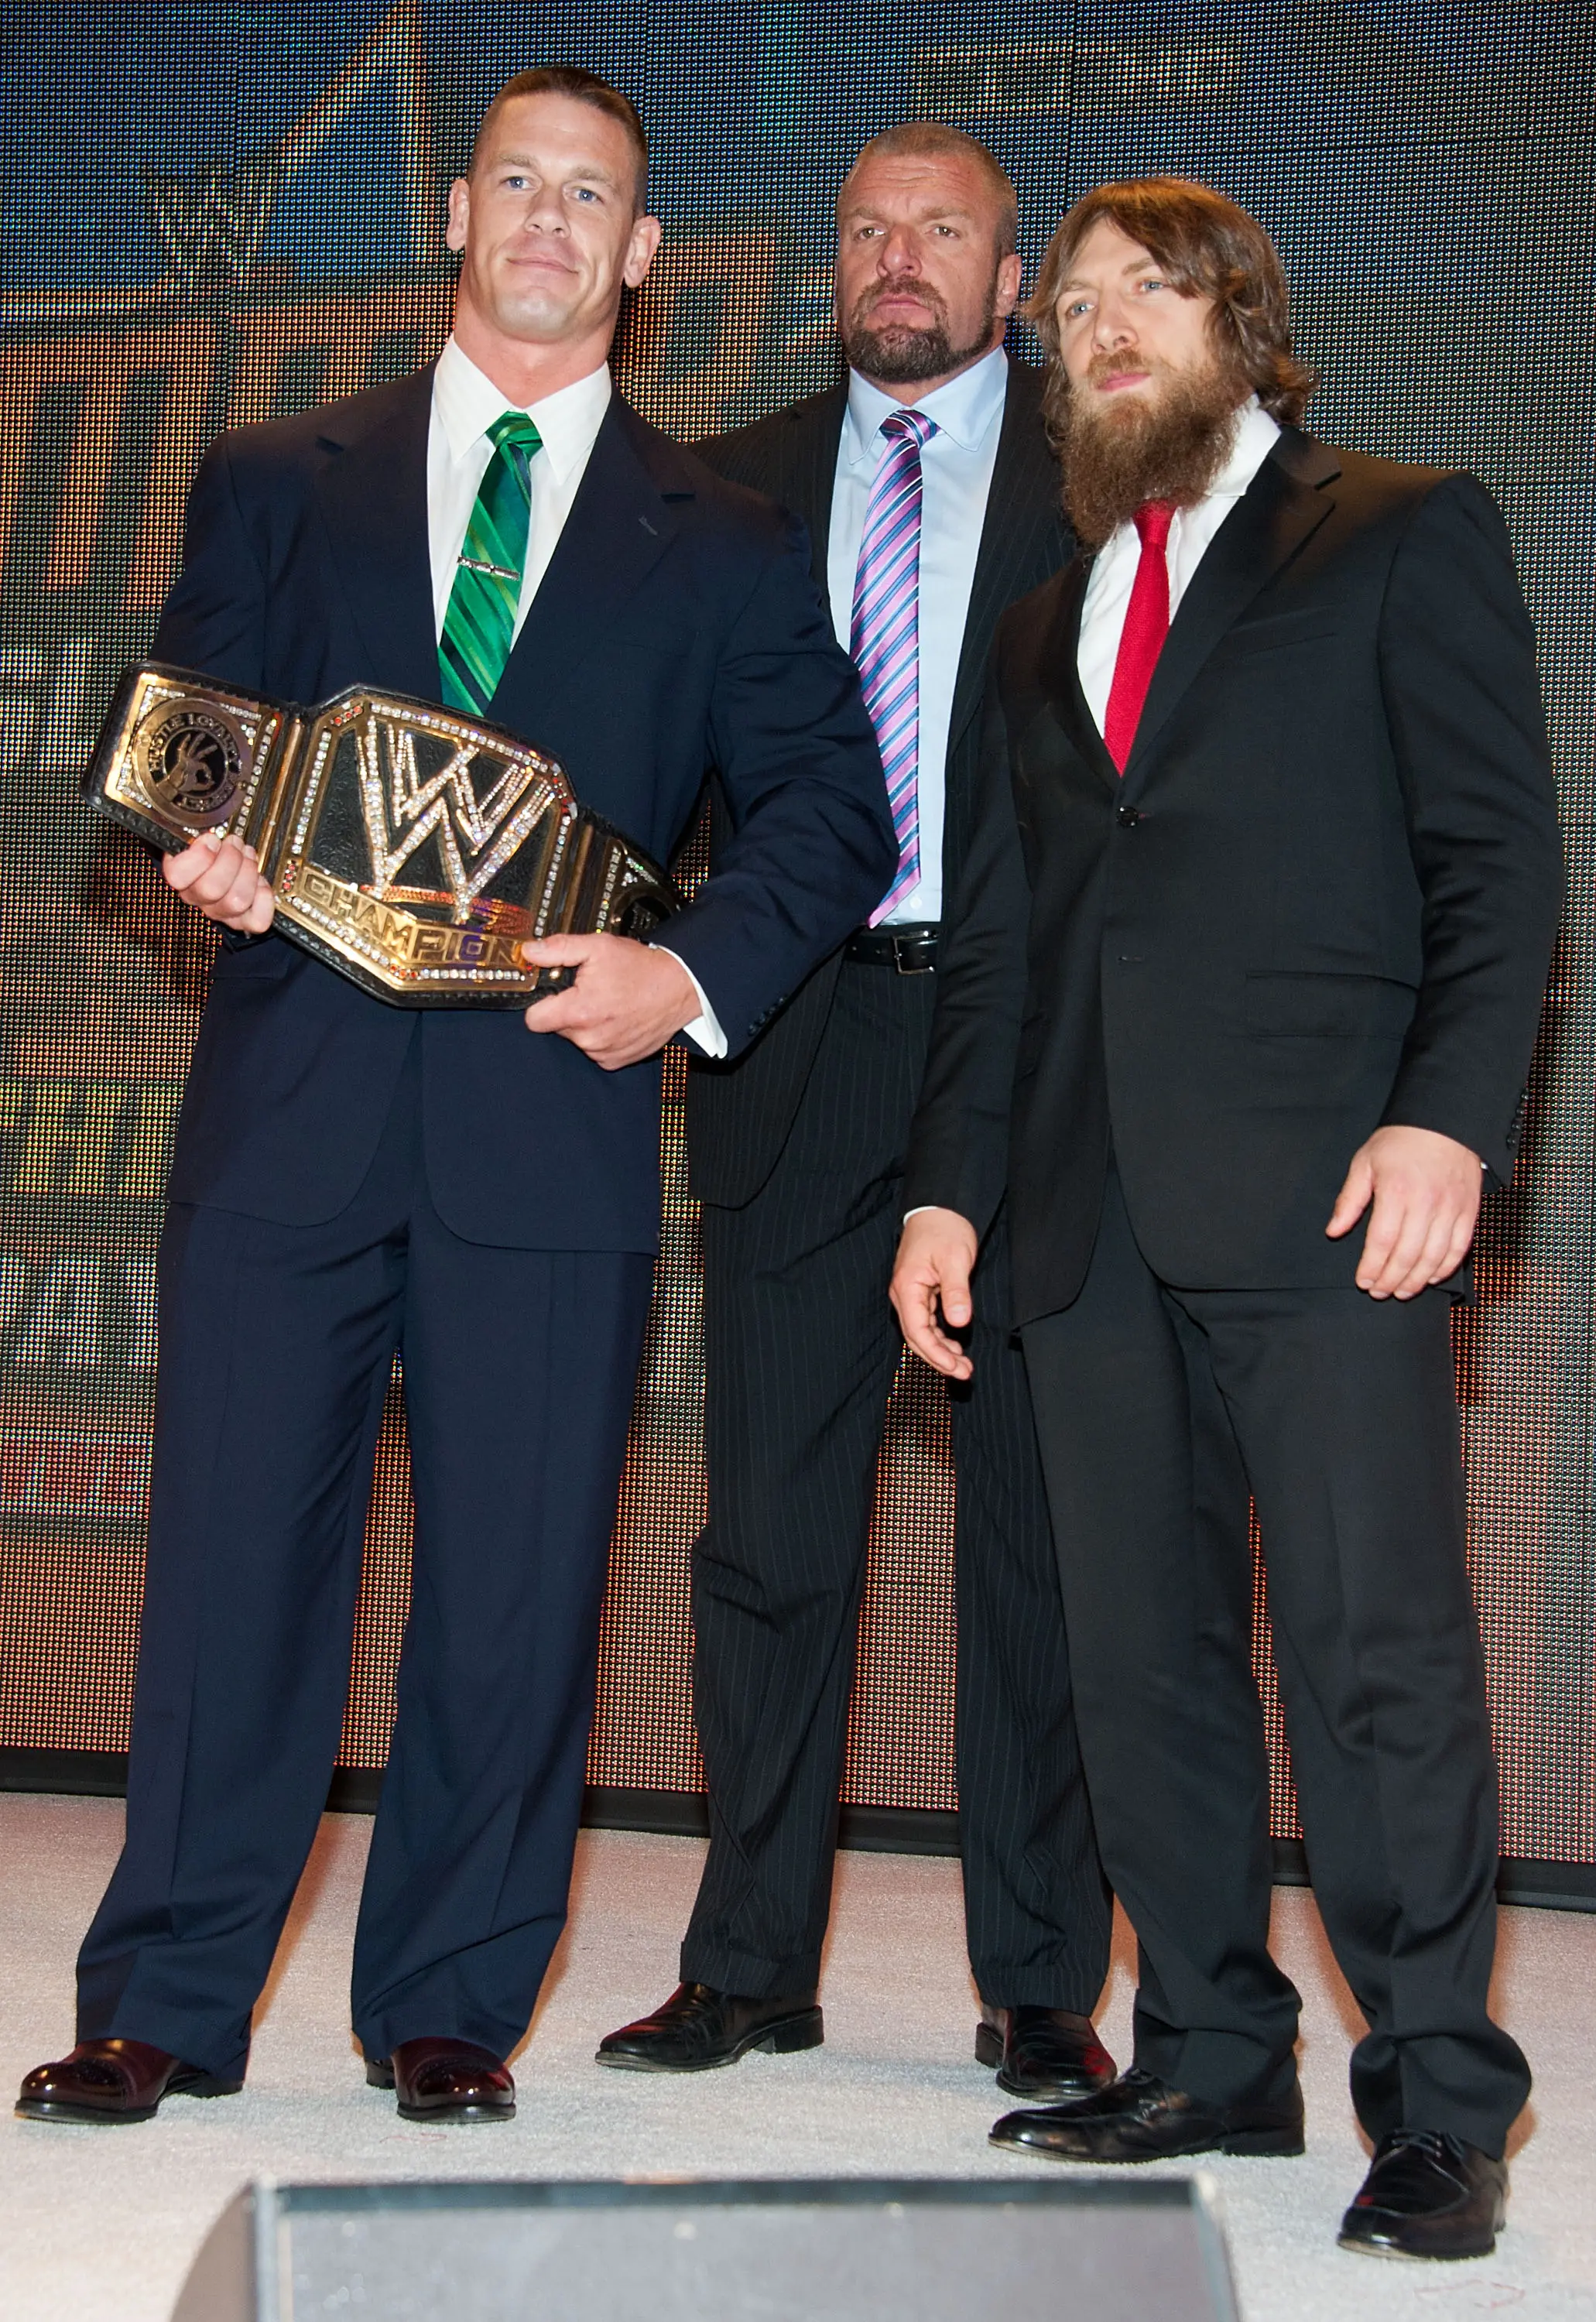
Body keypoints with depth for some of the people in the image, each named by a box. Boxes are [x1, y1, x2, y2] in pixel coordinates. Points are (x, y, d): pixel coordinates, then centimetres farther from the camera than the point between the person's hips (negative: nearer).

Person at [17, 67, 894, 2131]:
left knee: (514, 1581, 2)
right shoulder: (278, 487, 15)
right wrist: (203, 852, -10)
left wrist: (699, 970, -9)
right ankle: (166, 2005, 11)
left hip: (554, 1117, 0)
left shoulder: (721, 545, 12)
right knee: (233, 1549, 1)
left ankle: (451, 2004, 16)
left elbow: (829, 801, 8)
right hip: (290, 1103, 1)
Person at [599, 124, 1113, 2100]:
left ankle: (1038, 1980, 13)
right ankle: (752, 1963, 18)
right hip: (800, 1047, 3)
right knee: (769, 1523, 6)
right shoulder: (739, 486, 14)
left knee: (1037, 1524, 3)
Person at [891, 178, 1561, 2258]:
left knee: (1379, 1648, -7)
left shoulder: (1408, 535, 7)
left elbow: (1499, 854, -2)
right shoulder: (1048, 628, 24)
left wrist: (1448, 1112, -14)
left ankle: (1438, 2101, 1)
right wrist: (948, 1183, 12)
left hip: (1325, 1195, -6)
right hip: (1100, 1216, 6)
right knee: (1140, 1655, 6)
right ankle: (1213, 2057, 16)